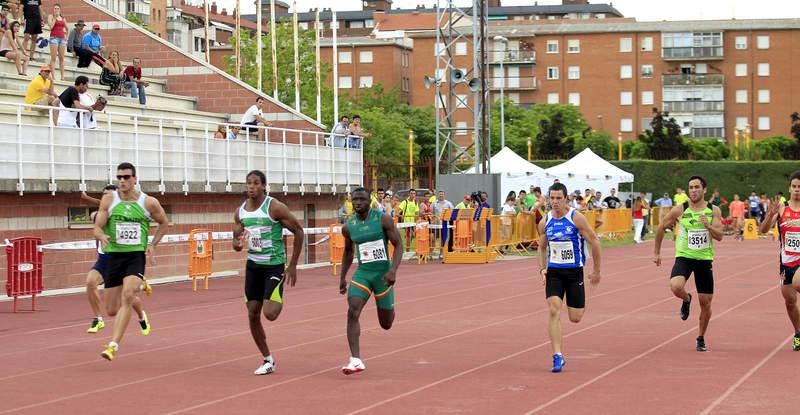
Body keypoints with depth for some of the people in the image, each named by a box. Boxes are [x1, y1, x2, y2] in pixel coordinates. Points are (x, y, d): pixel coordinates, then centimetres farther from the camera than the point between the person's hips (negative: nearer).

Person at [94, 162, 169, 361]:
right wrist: (102, 236, -26)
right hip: (113, 255, 2)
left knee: (127, 296, -26)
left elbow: (164, 223, 15)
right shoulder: (108, 199, -1)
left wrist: (153, 244, 2)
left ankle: (114, 344, -26)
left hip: (136, 255, -2)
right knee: (111, 310, 7)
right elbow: (97, 228, -2)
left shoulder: (148, 202, -1)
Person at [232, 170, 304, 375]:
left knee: (270, 313, -18)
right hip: (253, 265, 6)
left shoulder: (275, 207, -14)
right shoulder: (240, 212, 3)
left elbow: (298, 231, -8)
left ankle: (279, 302, 20)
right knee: (253, 315, 4)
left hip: (275, 265, -6)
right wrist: (238, 244, -14)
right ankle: (268, 360, 17)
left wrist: (292, 266, -8)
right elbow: (236, 241, 14)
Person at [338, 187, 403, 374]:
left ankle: (390, 309, 48)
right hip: (362, 273, 2)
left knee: (386, 324, 9)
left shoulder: (383, 219, -10)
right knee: (352, 313, -21)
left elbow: (398, 245, -9)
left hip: (382, 273, -2)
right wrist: (343, 277, 20)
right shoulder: (348, 227, 2)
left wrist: (393, 271, -22)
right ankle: (355, 360, -23)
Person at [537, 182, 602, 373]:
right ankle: (557, 356, -14)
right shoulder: (545, 222, 1)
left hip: (574, 271, -2)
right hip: (553, 271, 2)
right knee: (554, 310, -16)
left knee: (575, 318, 2)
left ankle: (582, 305, 42)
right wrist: (542, 269, 1)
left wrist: (596, 271, -1)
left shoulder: (576, 218, -11)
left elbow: (594, 241, -5)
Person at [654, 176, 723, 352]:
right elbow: (661, 228, 8)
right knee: (676, 287, -30)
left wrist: (708, 225, -27)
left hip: (704, 259, 1)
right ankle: (686, 300, 8)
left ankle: (701, 339, 25)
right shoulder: (680, 210, -4)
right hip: (684, 257, -1)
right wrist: (657, 253, 11)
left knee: (706, 303, 4)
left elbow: (719, 236, -8)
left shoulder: (713, 211, -1)